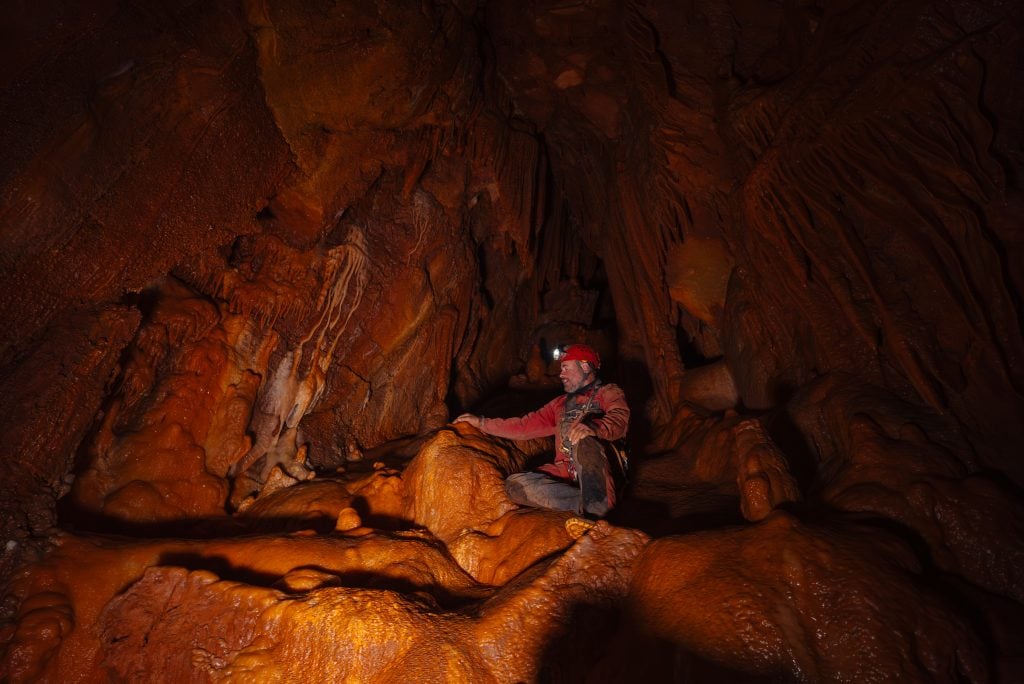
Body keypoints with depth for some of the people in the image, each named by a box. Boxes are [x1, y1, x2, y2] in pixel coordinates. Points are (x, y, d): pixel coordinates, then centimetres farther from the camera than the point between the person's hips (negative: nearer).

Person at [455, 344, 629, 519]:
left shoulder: (608, 393, 8)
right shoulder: (561, 403, 26)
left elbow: (619, 419, -14)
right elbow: (525, 426, 27)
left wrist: (593, 427, -36)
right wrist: (482, 422, 23)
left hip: (597, 476, -5)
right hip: (565, 476, 6)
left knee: (584, 439, -32)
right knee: (514, 483, -18)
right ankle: (589, 504, -27)